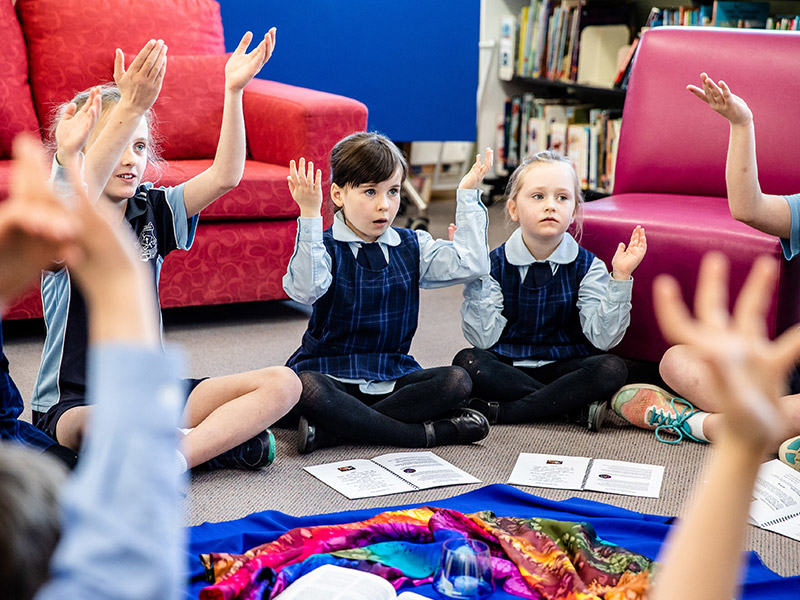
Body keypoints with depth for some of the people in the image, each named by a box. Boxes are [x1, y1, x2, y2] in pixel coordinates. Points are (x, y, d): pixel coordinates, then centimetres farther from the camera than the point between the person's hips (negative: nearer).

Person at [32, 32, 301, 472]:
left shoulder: (151, 210, 5)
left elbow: (224, 176, -11)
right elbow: (78, 203, -37)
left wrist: (233, 90, -23)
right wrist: (131, 110, -49)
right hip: (75, 404, -6)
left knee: (282, 384, -11)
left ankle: (173, 457, -22)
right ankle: (219, 440, -17)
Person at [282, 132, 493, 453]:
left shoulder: (412, 247, 9)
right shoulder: (324, 247, -4)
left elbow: (470, 264, -3)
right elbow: (305, 290, -26)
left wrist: (468, 195, -1)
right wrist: (309, 216, -30)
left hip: (392, 377, 4)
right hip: (331, 374, -4)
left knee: (456, 381, -22)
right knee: (302, 387, -37)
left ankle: (333, 430, -26)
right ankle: (425, 432, -30)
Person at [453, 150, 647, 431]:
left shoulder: (587, 266, -1)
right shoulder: (495, 265, -3)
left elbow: (602, 337, -11)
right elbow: (483, 339, -12)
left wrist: (620, 278, -18)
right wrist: (474, 276, -19)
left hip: (564, 367, 0)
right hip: (508, 368, 0)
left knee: (612, 369, -28)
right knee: (467, 362, -29)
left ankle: (494, 410, -26)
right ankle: (577, 406, -24)